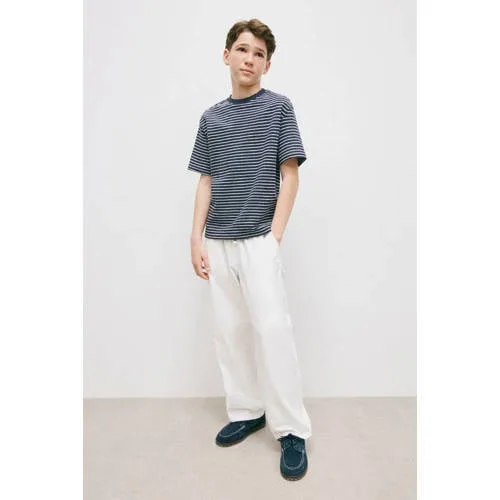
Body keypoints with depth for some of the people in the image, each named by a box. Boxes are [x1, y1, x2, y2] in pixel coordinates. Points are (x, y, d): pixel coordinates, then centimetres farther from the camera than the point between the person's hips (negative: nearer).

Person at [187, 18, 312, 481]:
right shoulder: (211, 117, 14)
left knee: (272, 329, -7)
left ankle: (292, 430, 9)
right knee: (229, 331, 9)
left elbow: (290, 176, -2)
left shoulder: (279, 107, 3)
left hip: (258, 241, -4)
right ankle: (246, 411, 26)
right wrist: (196, 240, 4)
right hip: (217, 244, 5)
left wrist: (275, 237, -10)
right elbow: (205, 182, 12)